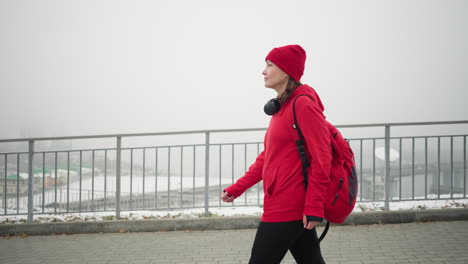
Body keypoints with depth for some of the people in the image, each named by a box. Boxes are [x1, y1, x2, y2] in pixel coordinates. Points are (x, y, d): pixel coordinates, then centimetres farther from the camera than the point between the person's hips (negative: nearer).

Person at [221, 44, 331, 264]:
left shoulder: (303, 104, -12)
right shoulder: (282, 107, 15)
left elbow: (321, 157, -17)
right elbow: (267, 157, 20)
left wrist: (314, 207, -19)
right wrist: (236, 189, 16)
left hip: (286, 209, -8)